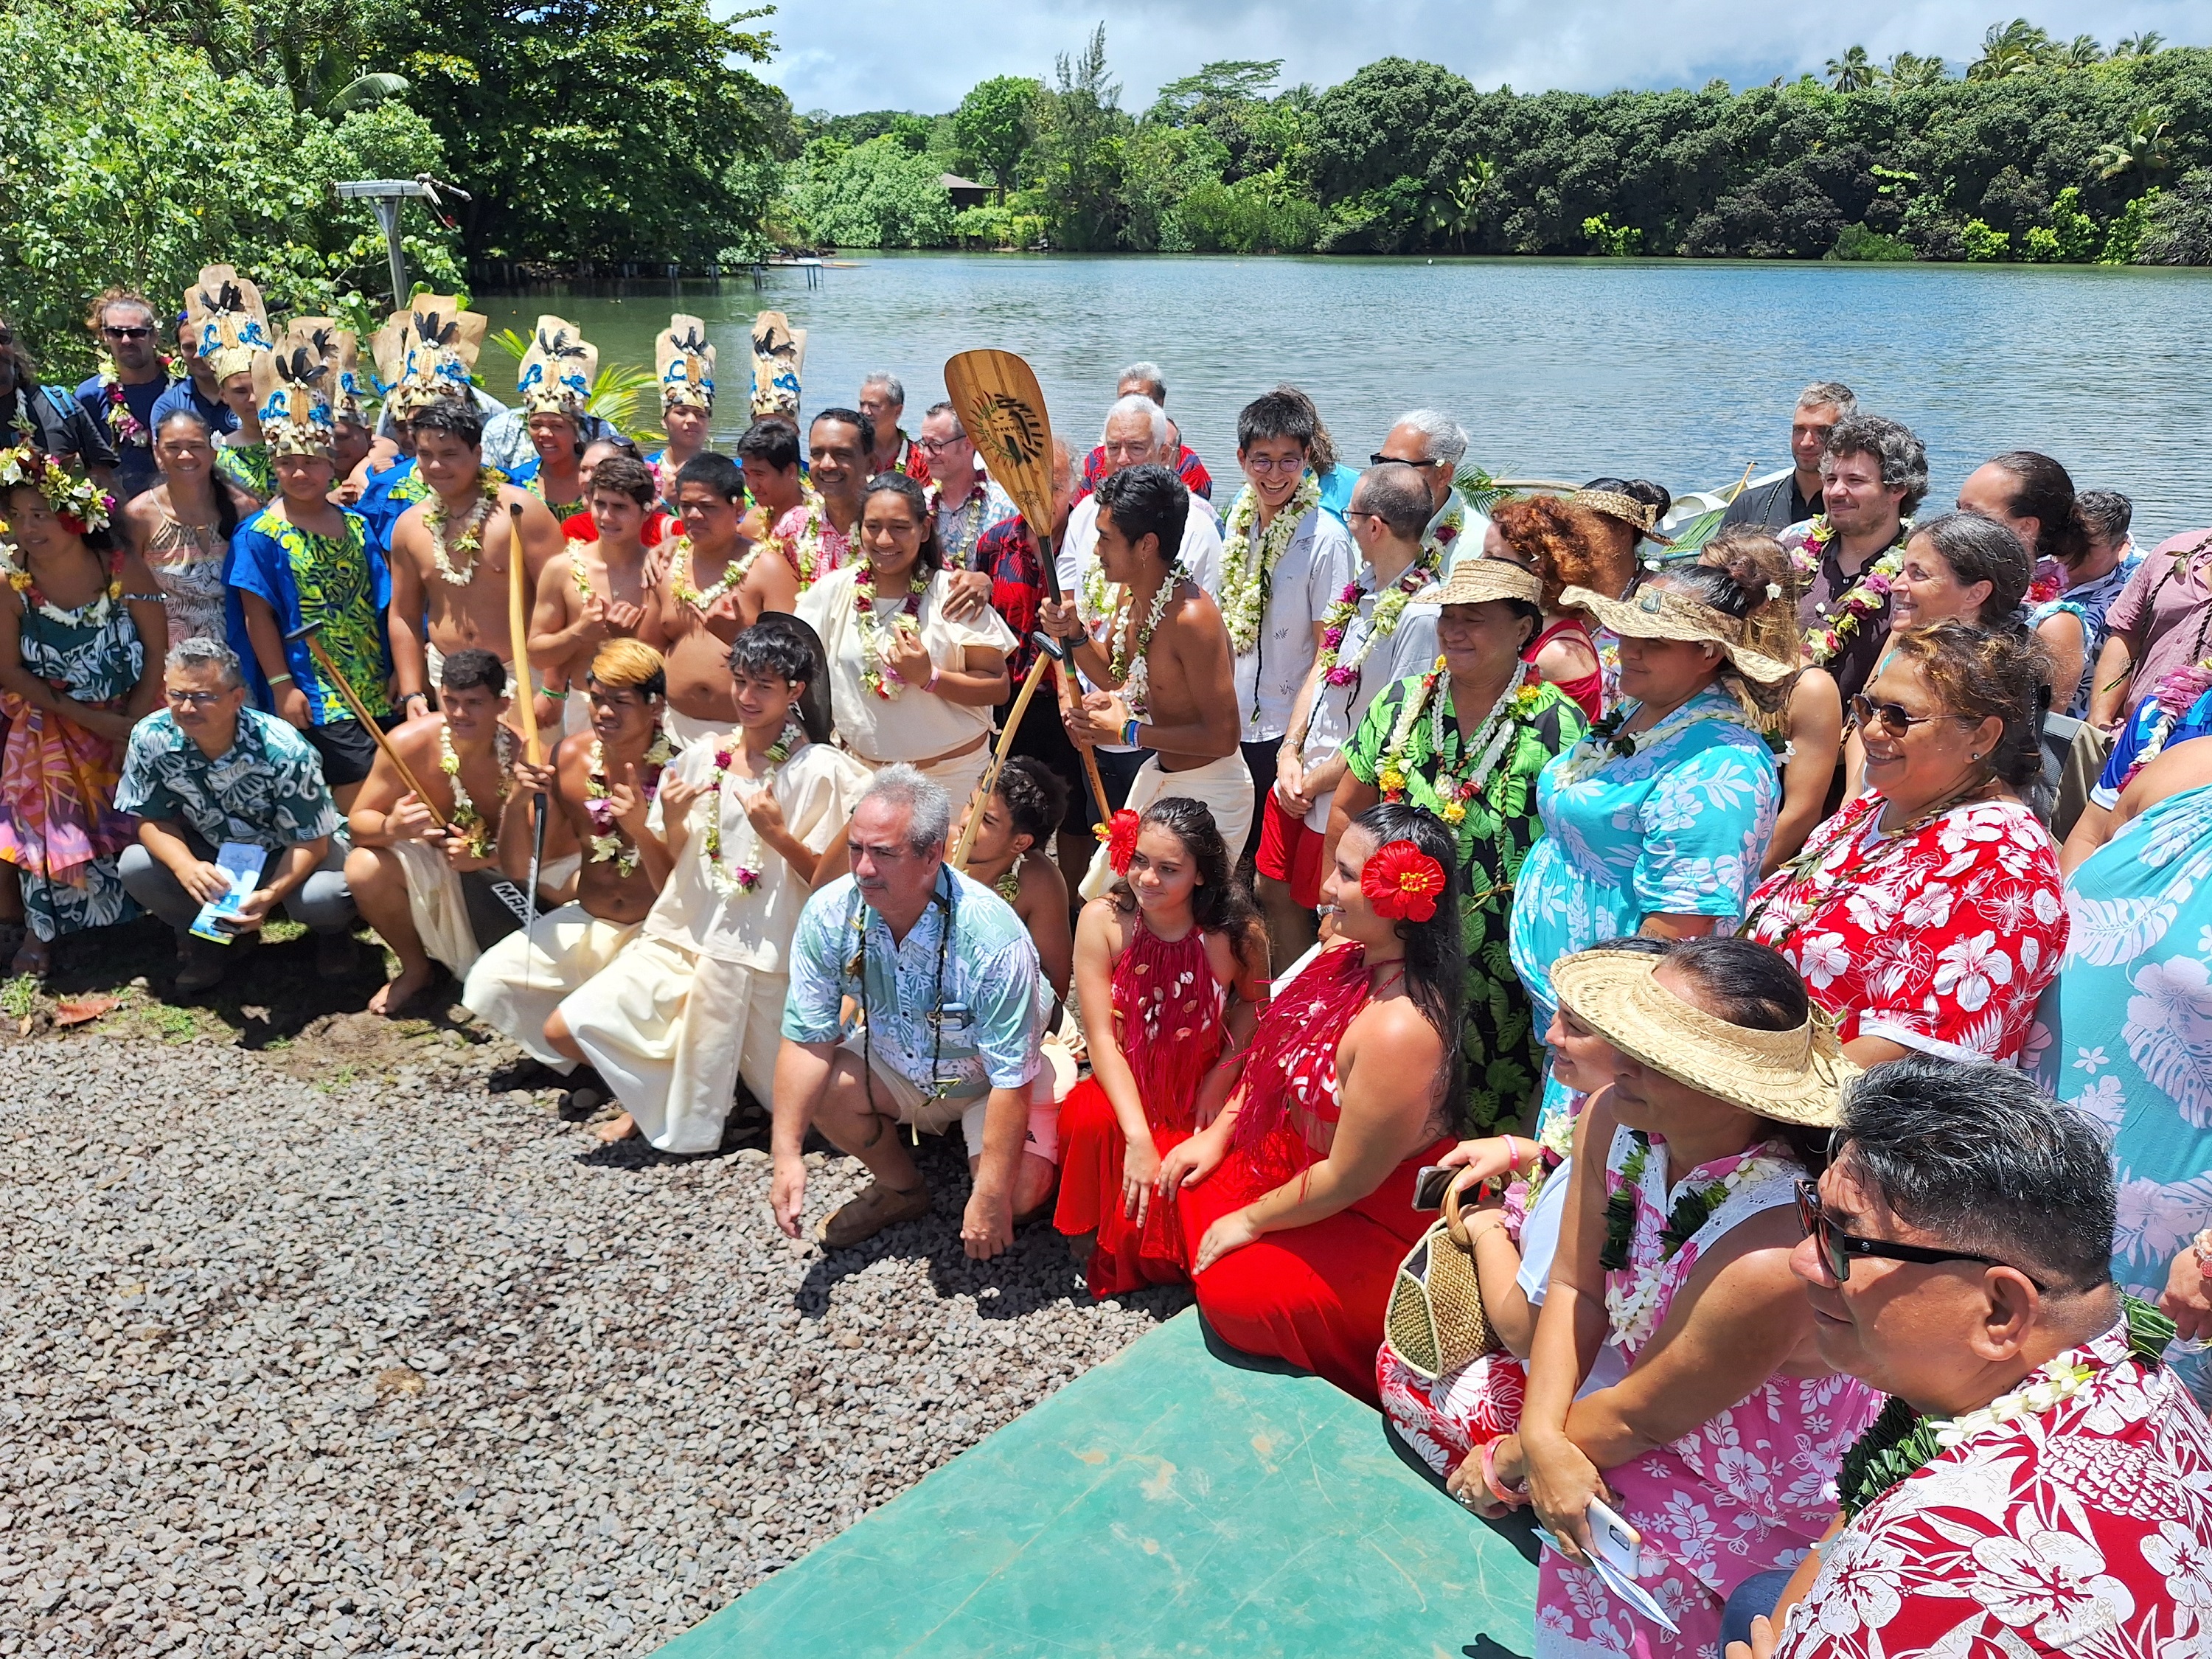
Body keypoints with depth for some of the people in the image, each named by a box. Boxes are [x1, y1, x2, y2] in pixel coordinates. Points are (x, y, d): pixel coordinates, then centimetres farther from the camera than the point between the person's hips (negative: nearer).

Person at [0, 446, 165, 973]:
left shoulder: (122, 567, -15)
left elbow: (158, 651, -10)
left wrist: (135, 723, -18)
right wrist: (92, 720, -16)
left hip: (136, 718, 0)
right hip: (54, 727, 0)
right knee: (47, 820, -6)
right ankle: (43, 928, 9)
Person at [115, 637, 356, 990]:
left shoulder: (284, 751, -30)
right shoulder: (150, 738, -20)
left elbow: (311, 841, -24)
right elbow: (154, 819, -9)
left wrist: (268, 895, -41)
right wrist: (185, 867, -32)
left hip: (288, 855, -4)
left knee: (322, 897, -35)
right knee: (134, 866, -22)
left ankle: (331, 931, 6)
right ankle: (207, 937, 6)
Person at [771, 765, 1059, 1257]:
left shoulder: (993, 937, -35)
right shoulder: (828, 915, -22)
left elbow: (1011, 1079, -29)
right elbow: (808, 1039, -14)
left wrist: (989, 1198, -28)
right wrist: (786, 1154, -20)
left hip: (987, 1081, -4)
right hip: (894, 1066, 5)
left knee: (1017, 1195, -27)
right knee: (814, 1090, -22)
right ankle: (902, 1188, 6)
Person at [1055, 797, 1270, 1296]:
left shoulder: (1238, 934, -16)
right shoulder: (1103, 920, -17)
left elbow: (1254, 1000, 7)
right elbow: (1101, 1036, -18)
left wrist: (1222, 1075, -10)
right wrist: (1138, 1137, -28)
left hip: (1201, 1093, 0)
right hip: (1124, 1086, 0)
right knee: (1091, 1120, -33)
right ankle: (1088, 1236, -2)